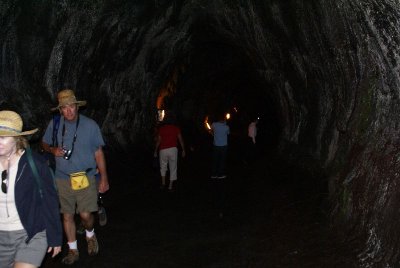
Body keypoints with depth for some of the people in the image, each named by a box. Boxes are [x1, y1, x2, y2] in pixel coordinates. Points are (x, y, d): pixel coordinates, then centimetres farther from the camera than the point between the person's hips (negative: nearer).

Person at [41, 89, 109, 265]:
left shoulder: (90, 125, -4)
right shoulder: (54, 124, 1)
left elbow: (98, 153, 1)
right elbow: (44, 143, 16)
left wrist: (104, 178, 0)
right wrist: (53, 150, -8)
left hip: (86, 178, -2)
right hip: (63, 178, 2)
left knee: (85, 214, -8)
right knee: (67, 215, 8)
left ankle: (90, 235, 26)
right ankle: (73, 251, 25)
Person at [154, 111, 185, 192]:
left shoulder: (161, 128, -1)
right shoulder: (176, 128, 0)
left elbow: (158, 140, -1)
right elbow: (180, 140, -2)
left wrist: (155, 151, 6)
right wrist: (183, 150, 7)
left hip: (163, 150, 1)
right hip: (173, 149, -1)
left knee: (163, 167, 21)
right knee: (173, 168, 7)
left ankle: (163, 183, 18)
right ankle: (170, 186, 7)